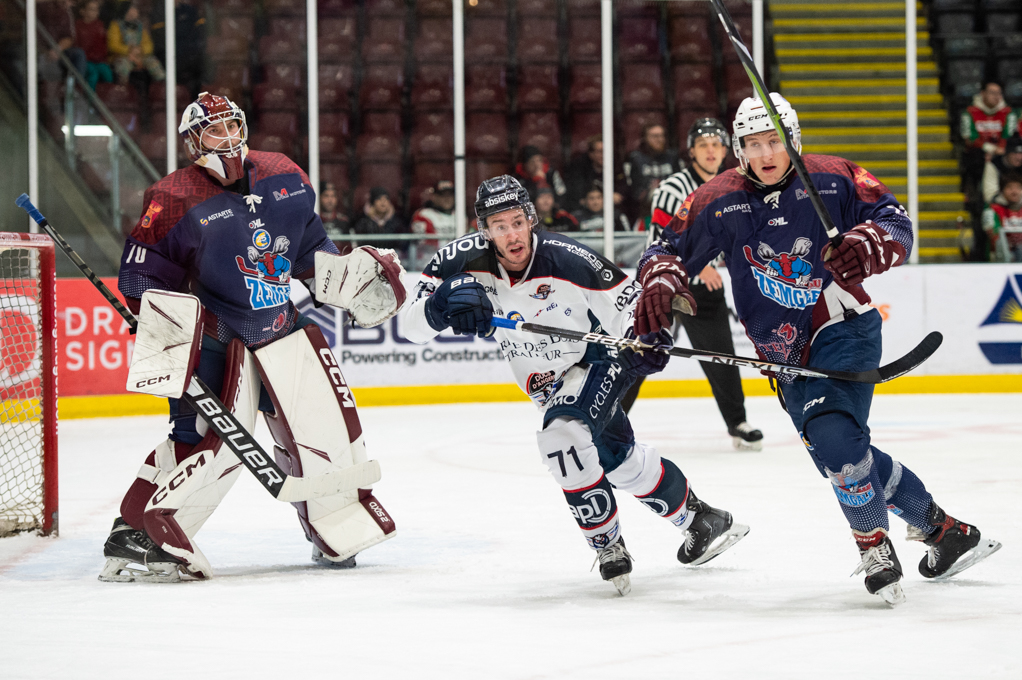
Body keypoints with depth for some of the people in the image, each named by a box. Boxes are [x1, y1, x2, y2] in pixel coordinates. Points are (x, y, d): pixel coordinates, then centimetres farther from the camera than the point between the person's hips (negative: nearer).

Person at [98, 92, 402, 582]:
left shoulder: (285, 178, 4)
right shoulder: (176, 200, -13)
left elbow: (309, 245, 20)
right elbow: (143, 271, -11)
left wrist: (350, 276, 10)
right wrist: (163, 333, -21)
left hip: (282, 329, 6)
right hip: (216, 338, -6)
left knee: (325, 423, 7)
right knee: (209, 439, -18)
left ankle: (341, 528, 27)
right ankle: (134, 537, -14)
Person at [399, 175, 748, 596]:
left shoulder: (567, 260, -31)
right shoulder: (467, 262, -21)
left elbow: (625, 298, -20)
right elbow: (413, 325, -25)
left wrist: (644, 335, -40)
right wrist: (445, 301, -46)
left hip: (599, 360, -6)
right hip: (548, 384, 6)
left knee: (562, 437, -30)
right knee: (620, 461, 17)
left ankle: (607, 542, -13)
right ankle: (700, 520, 39)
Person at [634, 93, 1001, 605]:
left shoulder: (833, 180, -9)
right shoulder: (719, 201, -4)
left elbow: (895, 221, -8)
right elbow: (670, 247, -1)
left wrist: (866, 245, -30)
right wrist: (660, 283, -23)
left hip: (845, 331, -4)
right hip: (786, 350, 5)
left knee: (834, 438, -25)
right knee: (844, 460, 6)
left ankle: (874, 546, -4)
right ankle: (943, 530, 22)